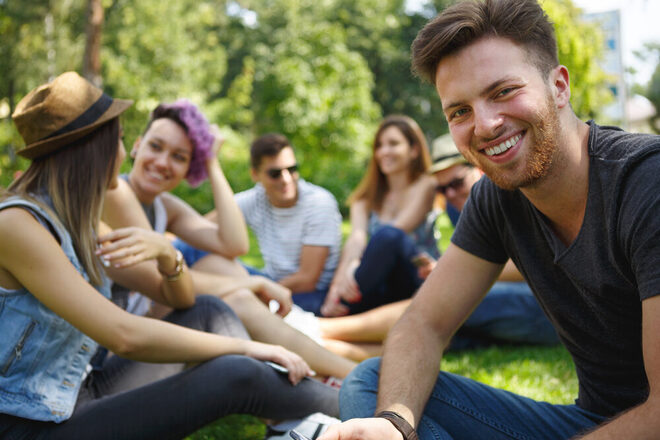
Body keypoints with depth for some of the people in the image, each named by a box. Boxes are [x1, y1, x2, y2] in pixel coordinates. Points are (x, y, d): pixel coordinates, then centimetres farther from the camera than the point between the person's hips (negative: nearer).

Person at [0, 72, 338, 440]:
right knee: (234, 377, -20)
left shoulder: (74, 222, 8)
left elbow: (178, 296, 10)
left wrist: (167, 257, -14)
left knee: (208, 312, 6)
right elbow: (124, 336, -28)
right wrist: (242, 346, -19)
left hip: (81, 395, 9)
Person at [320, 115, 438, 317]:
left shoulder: (425, 185, 1)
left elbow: (397, 230, -15)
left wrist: (356, 266, -32)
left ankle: (345, 305, -35)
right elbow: (356, 237, -7)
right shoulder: (368, 197, 13)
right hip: (383, 286, 3)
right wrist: (337, 285, -28)